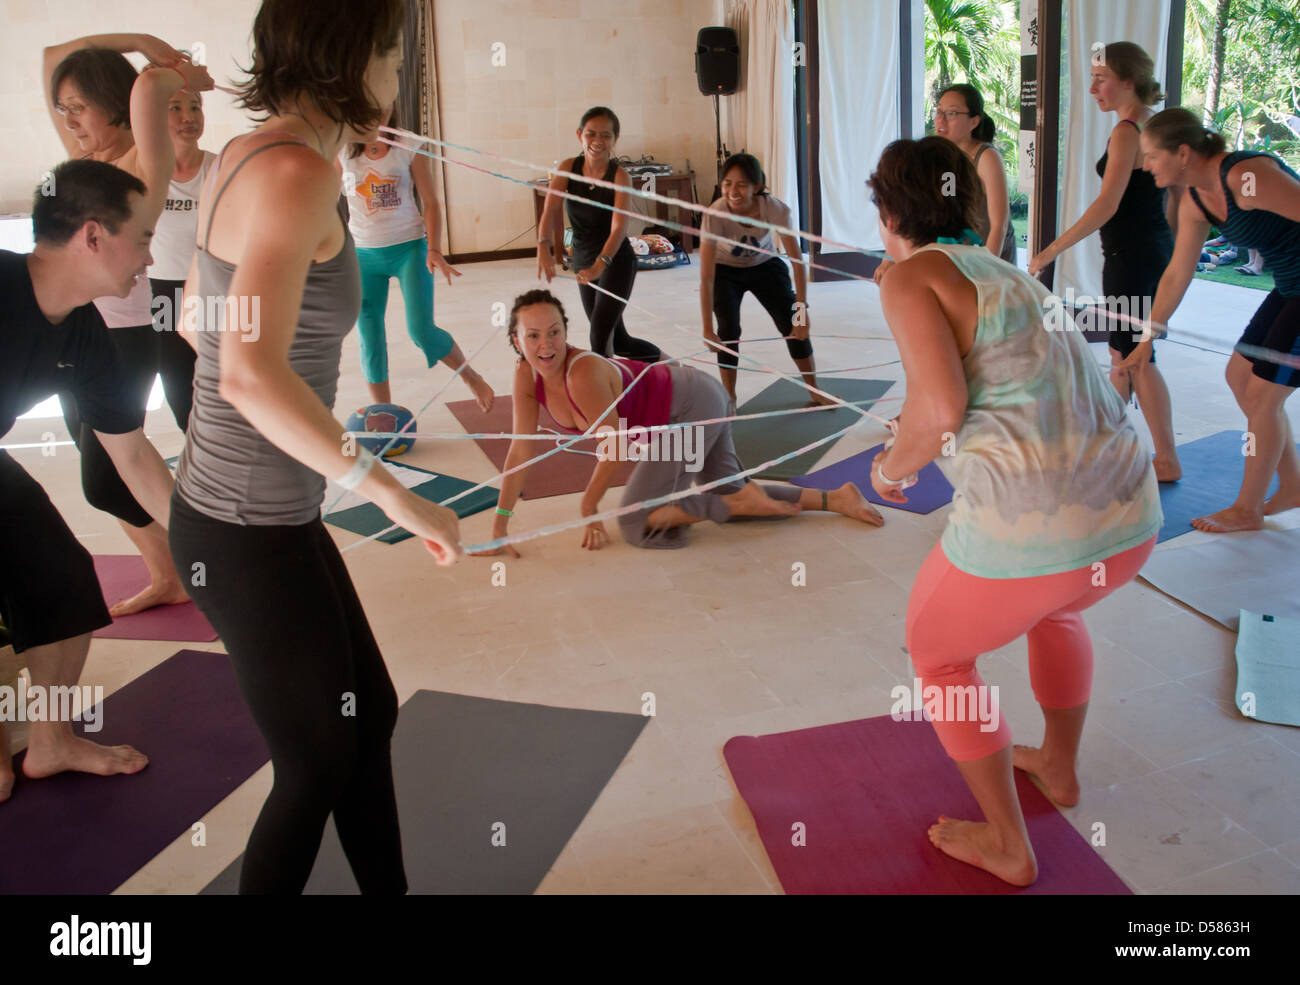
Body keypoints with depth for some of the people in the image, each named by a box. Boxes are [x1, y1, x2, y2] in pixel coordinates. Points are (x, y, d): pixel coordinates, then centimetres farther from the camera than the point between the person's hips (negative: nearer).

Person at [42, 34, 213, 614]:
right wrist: (140, 41, 8)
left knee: (104, 485, -5)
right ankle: (166, 580, 25)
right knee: (108, 477, 12)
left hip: (124, 342, -8)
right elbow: (52, 58, 14)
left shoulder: (142, 166, -12)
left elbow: (147, 88, -29)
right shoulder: (82, 158, 9)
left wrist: (191, 79, -9)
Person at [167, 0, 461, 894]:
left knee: (370, 716, 21)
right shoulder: (297, 169, -21)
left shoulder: (244, 153, 7)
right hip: (251, 534, -9)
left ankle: (389, 886, 38)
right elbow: (251, 372, -33)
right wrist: (392, 492, -29)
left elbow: (197, 322, 21)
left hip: (253, 513, 9)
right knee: (319, 766, 10)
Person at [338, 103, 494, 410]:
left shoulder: (409, 149, -2)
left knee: (422, 330, -11)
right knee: (369, 337, 4)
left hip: (408, 248, -2)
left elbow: (430, 202, 0)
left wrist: (434, 249, -11)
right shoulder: (343, 152, 1)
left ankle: (472, 378, 15)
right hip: (363, 253, 2)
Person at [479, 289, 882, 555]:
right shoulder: (526, 375, -10)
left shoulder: (584, 372, -31)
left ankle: (742, 500, -7)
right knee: (726, 491, 20)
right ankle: (835, 498, 26)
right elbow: (521, 451, -6)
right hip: (674, 411, 8)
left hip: (690, 402, -8)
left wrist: (588, 508, -11)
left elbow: (613, 449, -23)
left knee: (635, 522, -10)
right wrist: (499, 525, -8)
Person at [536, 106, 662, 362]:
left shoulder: (619, 176, -16)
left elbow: (619, 227, -27)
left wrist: (600, 264, -42)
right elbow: (550, 209, -17)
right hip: (583, 261, 5)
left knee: (600, 336, -15)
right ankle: (661, 359, 40)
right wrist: (543, 246, -34)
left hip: (616, 262, -5)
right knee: (617, 341, 17)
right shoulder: (568, 168, -5)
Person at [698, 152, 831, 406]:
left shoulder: (776, 209, -31)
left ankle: (815, 390, 12)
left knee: (793, 325, -7)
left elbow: (797, 260, -28)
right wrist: (708, 330, -37)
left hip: (765, 266, 1)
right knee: (728, 329, -17)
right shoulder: (715, 214, -34)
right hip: (726, 271, -1)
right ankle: (729, 399, 1)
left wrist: (802, 310, -33)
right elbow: (706, 277, -34)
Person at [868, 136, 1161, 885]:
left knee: (936, 652, 22)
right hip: (1132, 515, 7)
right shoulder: (1008, 272, 21)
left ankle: (1007, 845, 31)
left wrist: (890, 468, 4)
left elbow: (941, 409, -15)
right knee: (1053, 605, 40)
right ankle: (1060, 765, 56)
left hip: (1025, 529, -7)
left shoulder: (912, 276, 0)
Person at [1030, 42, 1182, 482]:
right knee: (1123, 349, 18)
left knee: (1135, 355, -3)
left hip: (1130, 255, -9)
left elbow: (1107, 205, -24)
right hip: (1157, 249, 9)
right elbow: (1171, 201, 16)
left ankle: (1168, 461, 3)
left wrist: (1051, 251, -23)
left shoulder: (1126, 132, -16)